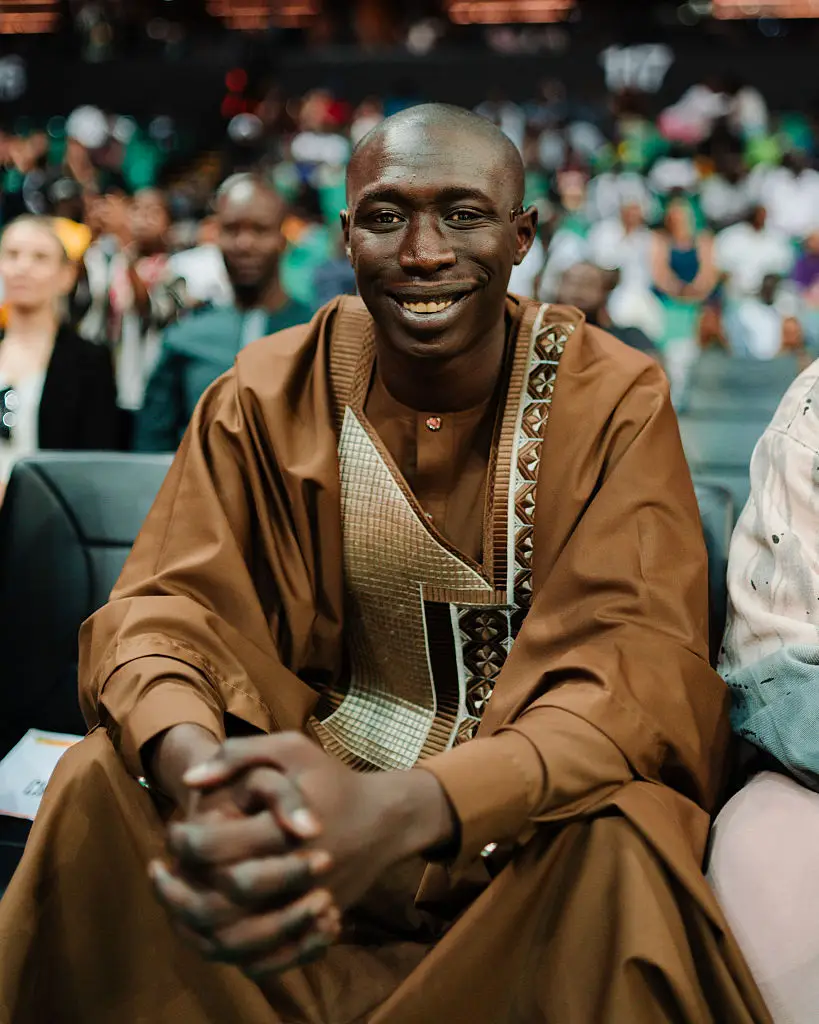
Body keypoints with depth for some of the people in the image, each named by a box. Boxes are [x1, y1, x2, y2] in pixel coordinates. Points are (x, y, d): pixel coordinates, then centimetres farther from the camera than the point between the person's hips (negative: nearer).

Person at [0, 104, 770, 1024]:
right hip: (312, 773, 2)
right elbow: (159, 605, -8)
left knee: (620, 841, -33)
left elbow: (641, 661, -20)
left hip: (522, 817, -1)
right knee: (98, 787, -22)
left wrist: (400, 808, -40)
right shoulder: (268, 393, -2)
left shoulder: (614, 399, -9)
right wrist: (198, 768, -36)